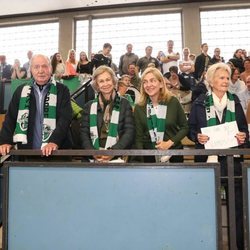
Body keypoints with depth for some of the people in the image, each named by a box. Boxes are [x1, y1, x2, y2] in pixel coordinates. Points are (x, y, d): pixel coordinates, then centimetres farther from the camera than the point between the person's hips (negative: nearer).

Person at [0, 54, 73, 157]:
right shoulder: (21, 91, 8)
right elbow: (10, 118, 9)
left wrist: (55, 141, -22)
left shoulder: (62, 90, 0)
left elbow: (65, 118, -9)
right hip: (28, 151, 2)